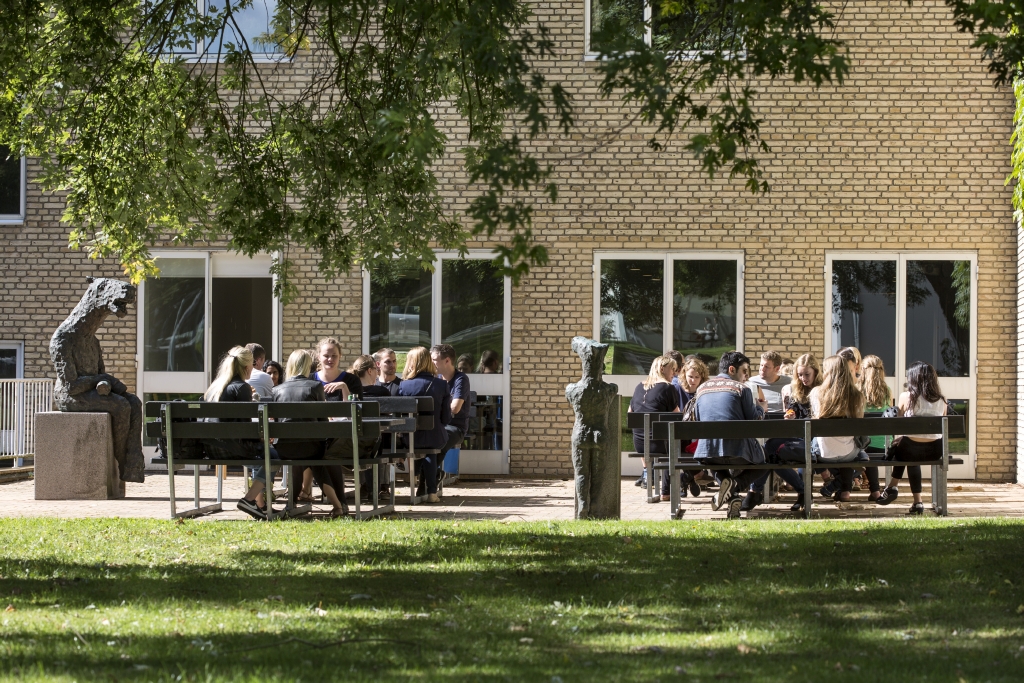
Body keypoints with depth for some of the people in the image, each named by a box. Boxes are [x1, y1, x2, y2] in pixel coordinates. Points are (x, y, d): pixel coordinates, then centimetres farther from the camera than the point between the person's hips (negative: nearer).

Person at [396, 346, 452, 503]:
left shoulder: (403, 386, -10)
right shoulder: (441, 385, -8)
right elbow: (446, 418, -4)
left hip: (411, 437, 0)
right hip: (435, 437, 0)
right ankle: (431, 491, 32)